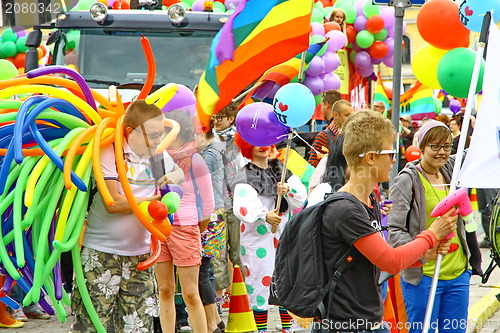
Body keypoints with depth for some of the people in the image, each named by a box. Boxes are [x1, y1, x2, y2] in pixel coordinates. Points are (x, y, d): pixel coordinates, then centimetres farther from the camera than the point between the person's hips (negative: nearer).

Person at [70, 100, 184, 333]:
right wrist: (155, 200, -16)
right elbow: (113, 203, -21)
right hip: (102, 254, -5)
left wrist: (175, 176, 2)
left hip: (140, 254, 6)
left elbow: (178, 172, 27)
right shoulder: (109, 153, -13)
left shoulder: (160, 155, 5)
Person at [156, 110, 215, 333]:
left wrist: (199, 229, 9)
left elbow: (208, 203, 0)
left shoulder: (194, 160, -7)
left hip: (184, 228, -4)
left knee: (190, 294, -3)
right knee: (165, 291, 7)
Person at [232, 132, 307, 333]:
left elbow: (300, 200, 3)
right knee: (260, 280, -3)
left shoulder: (281, 169, 11)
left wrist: (288, 190, -17)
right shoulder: (245, 177, -5)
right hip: (258, 239, -4)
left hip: (285, 237, 4)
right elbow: (242, 207, -21)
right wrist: (264, 215, -34)